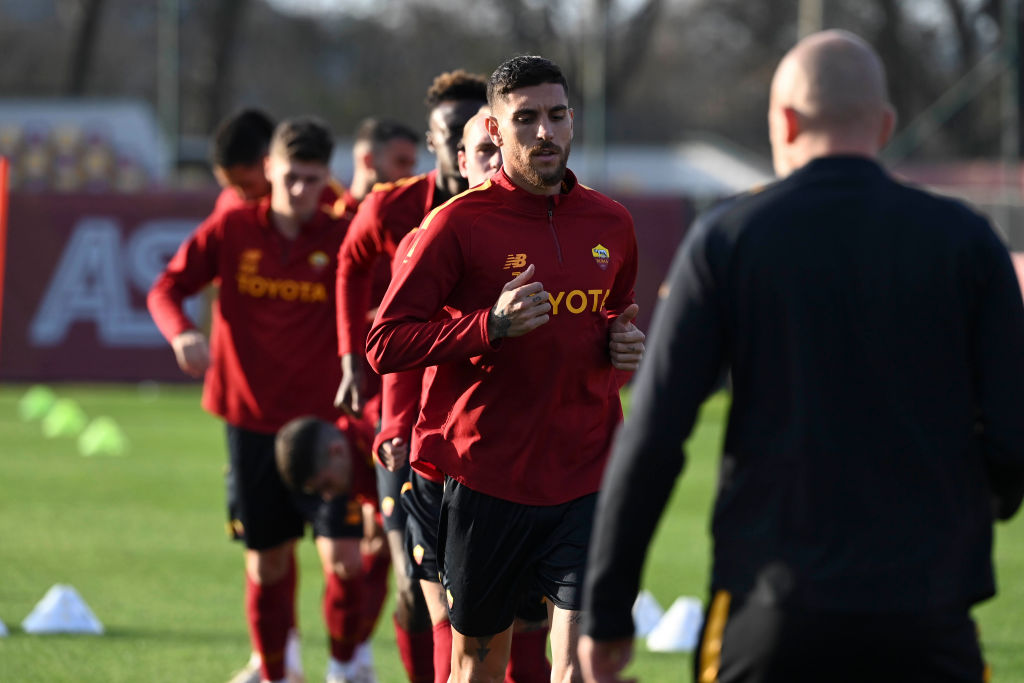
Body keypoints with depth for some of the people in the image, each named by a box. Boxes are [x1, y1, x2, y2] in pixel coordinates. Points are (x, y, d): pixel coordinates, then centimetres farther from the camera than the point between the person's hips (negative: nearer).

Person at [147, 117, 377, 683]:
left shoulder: (342, 239, -3)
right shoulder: (232, 229, -1)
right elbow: (167, 287, 2)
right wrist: (181, 334, -19)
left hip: (321, 420, -1)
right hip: (250, 418, 1)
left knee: (343, 555, -11)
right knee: (266, 560, 9)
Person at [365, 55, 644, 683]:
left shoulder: (611, 224, 8)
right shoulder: (458, 224, -6)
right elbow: (383, 346, -9)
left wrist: (622, 343, 4)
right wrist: (492, 325, -21)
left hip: (586, 480, 2)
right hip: (485, 481, -2)